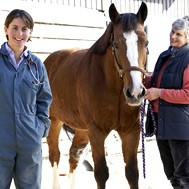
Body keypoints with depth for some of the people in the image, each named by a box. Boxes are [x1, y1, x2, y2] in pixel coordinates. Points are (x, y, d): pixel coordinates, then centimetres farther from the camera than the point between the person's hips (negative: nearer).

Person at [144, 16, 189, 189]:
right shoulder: (165, 56, 12)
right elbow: (156, 82, 23)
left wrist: (159, 93, -20)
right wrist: (145, 78, 2)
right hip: (160, 121, 9)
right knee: (170, 173, 20)